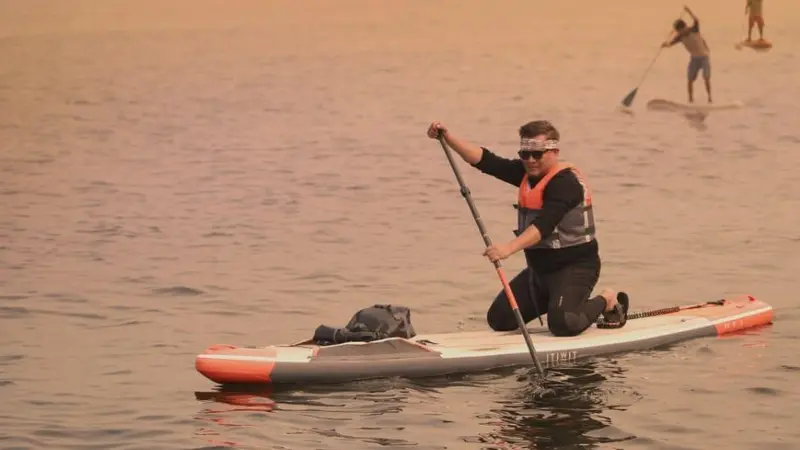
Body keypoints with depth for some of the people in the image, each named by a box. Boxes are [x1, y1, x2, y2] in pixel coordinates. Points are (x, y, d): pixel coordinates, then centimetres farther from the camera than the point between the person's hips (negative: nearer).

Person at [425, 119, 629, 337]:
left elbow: (544, 225, -36)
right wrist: (448, 138, -15)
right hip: (540, 267, 9)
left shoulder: (565, 182, -22)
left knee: (562, 324, -29)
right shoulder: (527, 173, 4)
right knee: (499, 319, 5)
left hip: (575, 267, -9)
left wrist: (510, 247, -49)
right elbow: (485, 160, -3)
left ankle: (606, 300, 1)